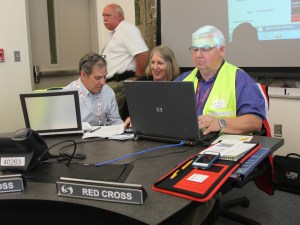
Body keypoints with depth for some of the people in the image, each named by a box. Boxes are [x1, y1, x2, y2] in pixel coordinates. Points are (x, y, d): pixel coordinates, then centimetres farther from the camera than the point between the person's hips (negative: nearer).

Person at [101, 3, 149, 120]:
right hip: (109, 83, 10)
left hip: (120, 83, -10)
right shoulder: (114, 33, 22)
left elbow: (143, 54, -21)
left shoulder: (127, 29, -10)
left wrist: (137, 78, -15)